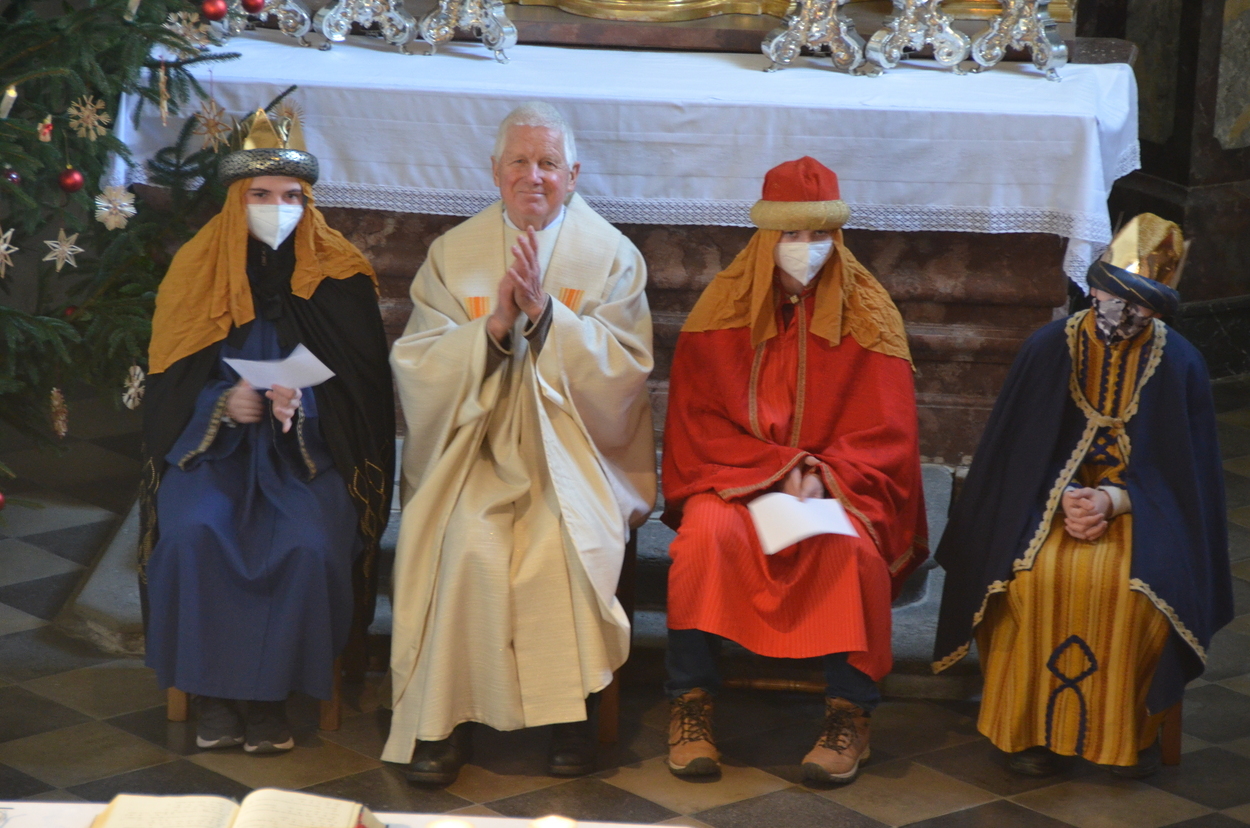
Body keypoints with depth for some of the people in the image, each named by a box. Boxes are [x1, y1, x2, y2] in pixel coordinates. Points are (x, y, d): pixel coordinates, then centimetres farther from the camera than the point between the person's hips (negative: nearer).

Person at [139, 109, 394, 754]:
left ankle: (268, 692, -12)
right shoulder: (197, 270, 4)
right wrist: (222, 404, -16)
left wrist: (304, 405, -21)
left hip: (311, 448, -1)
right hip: (212, 442, 1)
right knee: (191, 531, -29)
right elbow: (170, 381, 4)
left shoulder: (339, 278, 1)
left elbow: (363, 387, -2)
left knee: (311, 542, -30)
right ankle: (215, 693, -14)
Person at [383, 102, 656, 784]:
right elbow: (414, 363, 0)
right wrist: (492, 328, -16)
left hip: (573, 445, -1)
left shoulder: (611, 256, 6)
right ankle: (444, 715, -18)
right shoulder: (453, 254, 9)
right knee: (471, 542, -29)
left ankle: (570, 709, -16)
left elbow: (625, 371, -5)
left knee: (562, 537, -31)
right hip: (474, 444, 1)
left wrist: (545, 312, -16)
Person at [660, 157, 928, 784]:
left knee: (851, 545, -33)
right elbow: (699, 420, 0)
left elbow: (887, 430, -1)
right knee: (706, 532, -32)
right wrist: (777, 471, -13)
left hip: (839, 481, 0)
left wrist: (823, 475, -17)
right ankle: (690, 705, -22)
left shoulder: (867, 313, 1)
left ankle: (850, 713, -21)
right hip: (735, 475, 1)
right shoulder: (724, 307, 2)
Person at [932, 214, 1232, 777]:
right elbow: (1017, 450, 1)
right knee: (1039, 573, -31)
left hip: (1138, 502, 0)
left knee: (1137, 581, -31)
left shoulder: (1179, 365, -3)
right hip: (1050, 493, 0)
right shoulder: (1048, 349, -2)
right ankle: (1033, 724, -17)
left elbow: (1183, 468, -2)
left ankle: (1130, 728, -13)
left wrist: (1112, 501, -18)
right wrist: (1065, 497, -16)